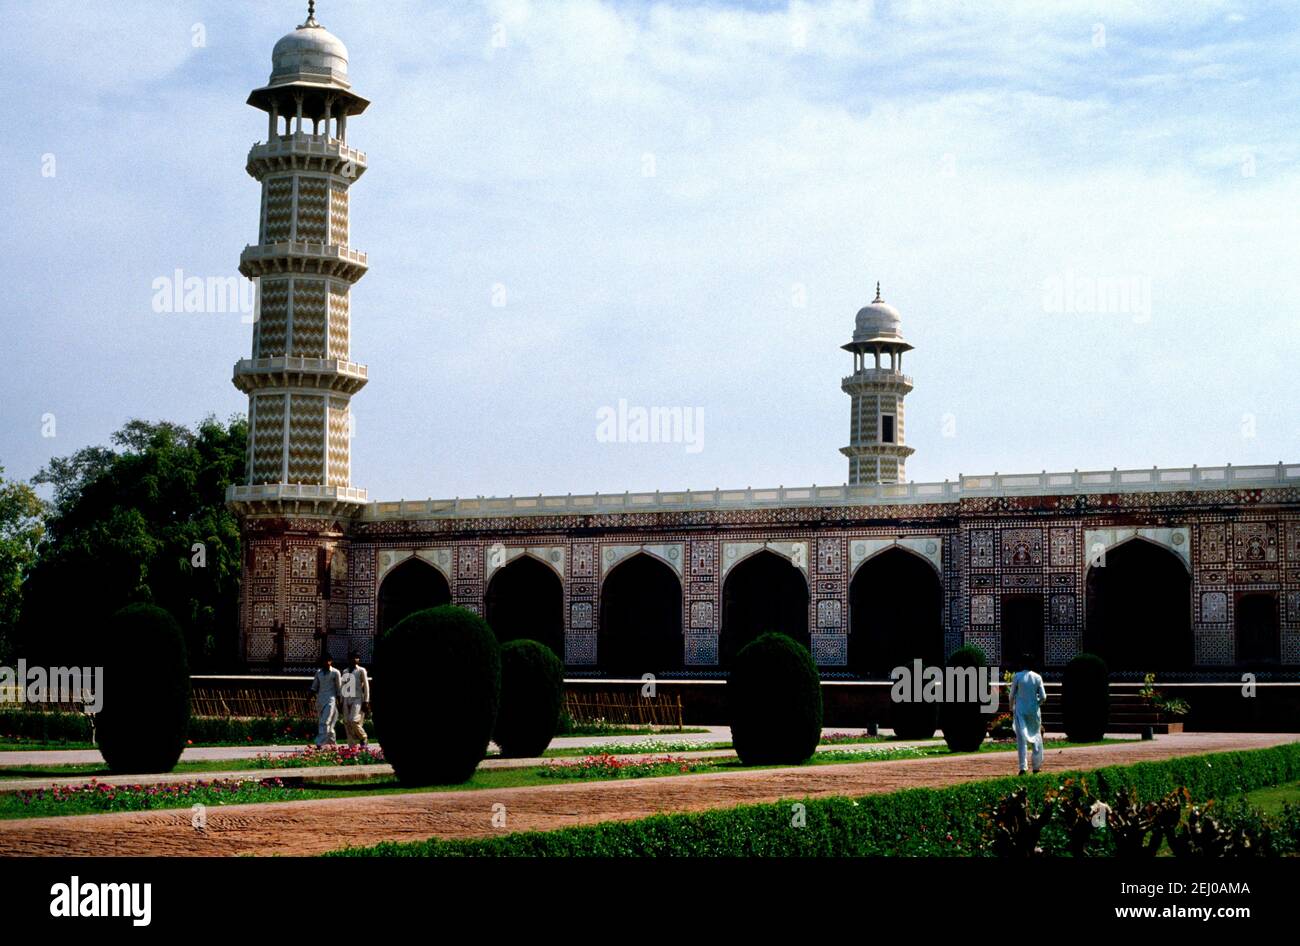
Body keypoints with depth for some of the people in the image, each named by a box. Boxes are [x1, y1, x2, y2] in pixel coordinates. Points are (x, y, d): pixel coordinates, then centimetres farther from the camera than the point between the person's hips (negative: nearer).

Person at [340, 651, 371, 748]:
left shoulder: (361, 671, 0)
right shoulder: (345, 672, 16)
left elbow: (366, 686, -3)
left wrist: (366, 702, -9)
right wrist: (342, 702, 15)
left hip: (357, 700, -6)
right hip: (347, 700, 6)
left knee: (353, 721, -19)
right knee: (347, 723, -1)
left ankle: (363, 738, 4)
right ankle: (352, 746, 4)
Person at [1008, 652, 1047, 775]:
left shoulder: (1017, 677, -6)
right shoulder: (1037, 677, -2)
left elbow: (1012, 695, -3)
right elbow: (1043, 696, -4)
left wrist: (1011, 709, 12)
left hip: (1020, 711, -2)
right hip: (1034, 711, 2)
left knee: (1021, 738, -2)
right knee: (1036, 737, 14)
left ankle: (1023, 766, -11)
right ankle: (1037, 766, 16)